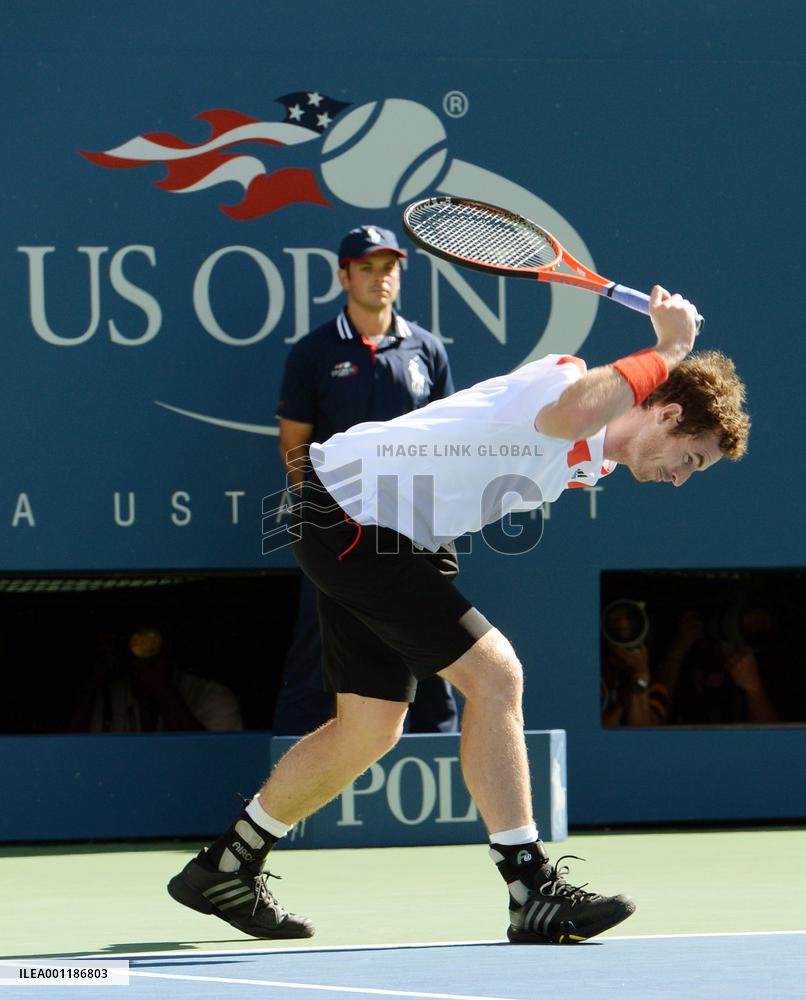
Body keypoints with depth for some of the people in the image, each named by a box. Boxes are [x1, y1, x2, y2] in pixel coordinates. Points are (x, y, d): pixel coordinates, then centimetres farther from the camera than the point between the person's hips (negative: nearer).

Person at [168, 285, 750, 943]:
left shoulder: (591, 461, 8)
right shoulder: (567, 380, -23)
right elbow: (577, 409, -44)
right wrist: (668, 350, -32)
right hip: (348, 512, -11)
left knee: (371, 729, 14)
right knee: (493, 672, -18)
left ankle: (225, 868, 29)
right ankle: (534, 894, -17)